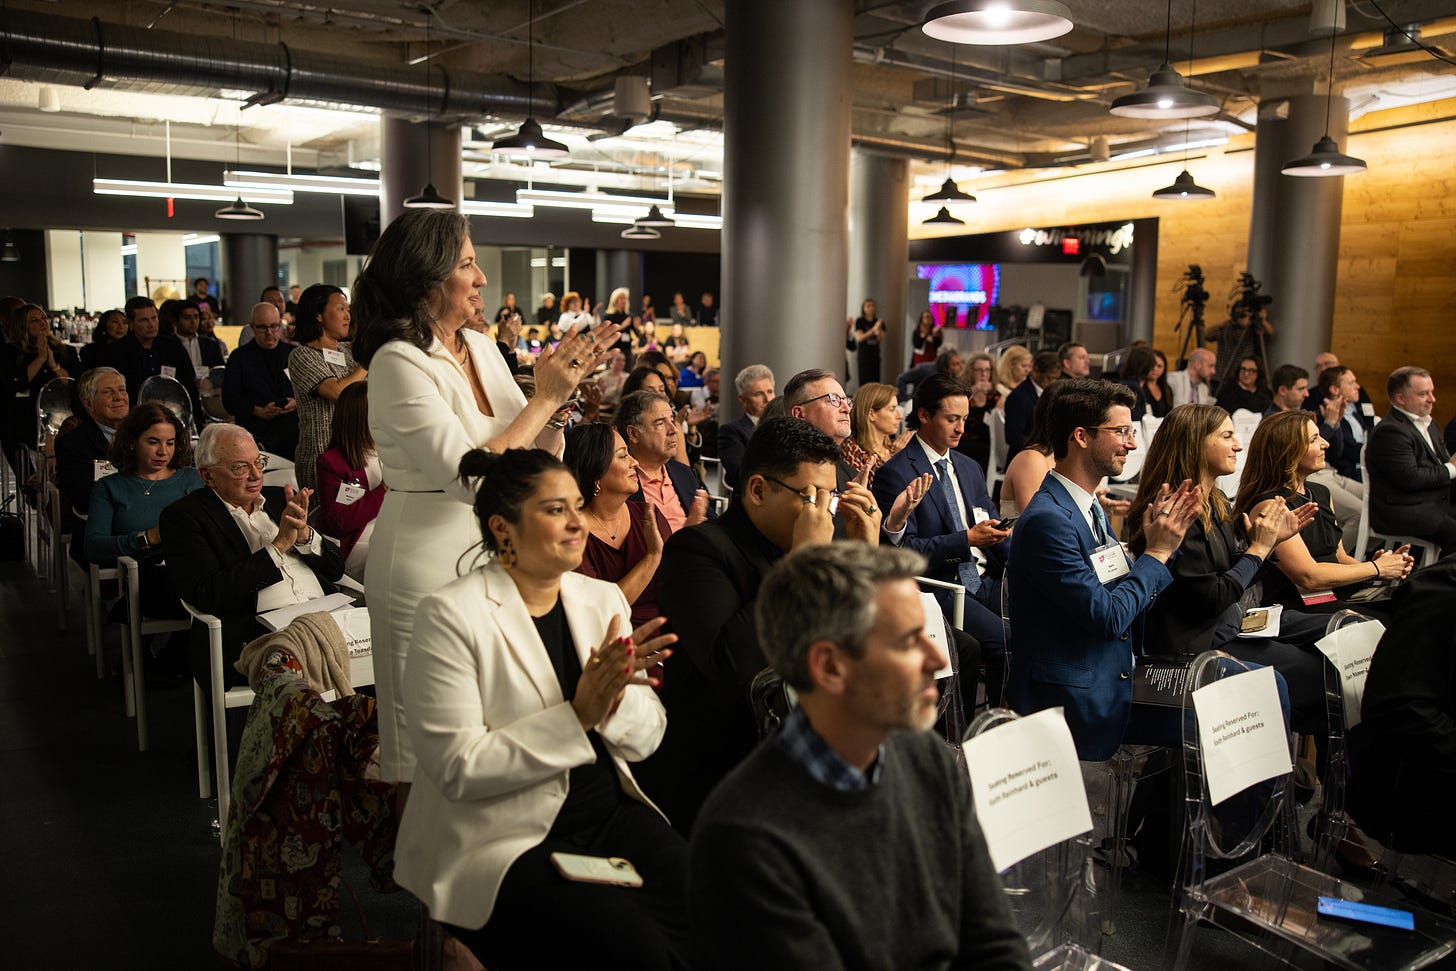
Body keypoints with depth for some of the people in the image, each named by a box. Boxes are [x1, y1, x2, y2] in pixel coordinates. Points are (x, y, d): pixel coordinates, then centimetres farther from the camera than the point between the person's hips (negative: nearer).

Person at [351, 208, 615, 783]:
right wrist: (546, 397, -17)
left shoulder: (480, 347, 7)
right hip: (430, 567, -7)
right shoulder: (399, 362, -16)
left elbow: (540, 460, 9)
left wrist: (563, 390, -7)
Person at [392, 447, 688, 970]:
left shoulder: (602, 598, 7)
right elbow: (458, 769, -17)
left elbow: (646, 739, 5)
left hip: (610, 814, 5)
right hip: (500, 841, -5)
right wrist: (577, 717, -22)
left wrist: (615, 693, -17)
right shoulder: (451, 615, -10)